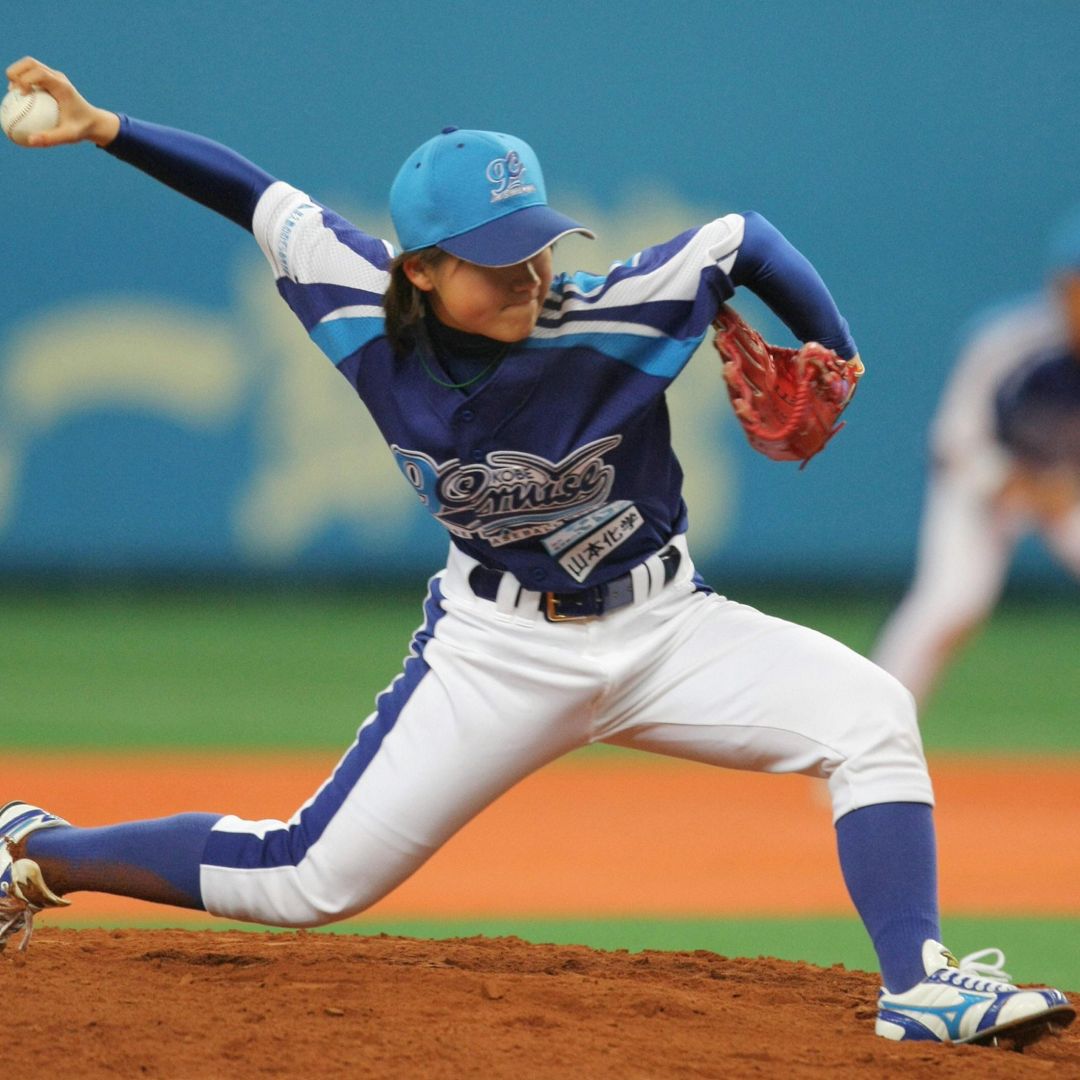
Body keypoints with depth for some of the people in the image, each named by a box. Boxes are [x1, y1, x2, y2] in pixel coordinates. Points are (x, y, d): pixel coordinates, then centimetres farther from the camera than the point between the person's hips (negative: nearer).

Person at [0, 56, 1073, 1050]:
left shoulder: (609, 319, -22)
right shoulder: (367, 315, -16)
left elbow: (745, 238, -8)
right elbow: (261, 198, -3)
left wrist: (835, 367, -3)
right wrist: (101, 128, -8)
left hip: (663, 627, 1)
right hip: (497, 647, -1)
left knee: (870, 714, -22)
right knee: (307, 883, -3)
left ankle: (916, 988, -19)